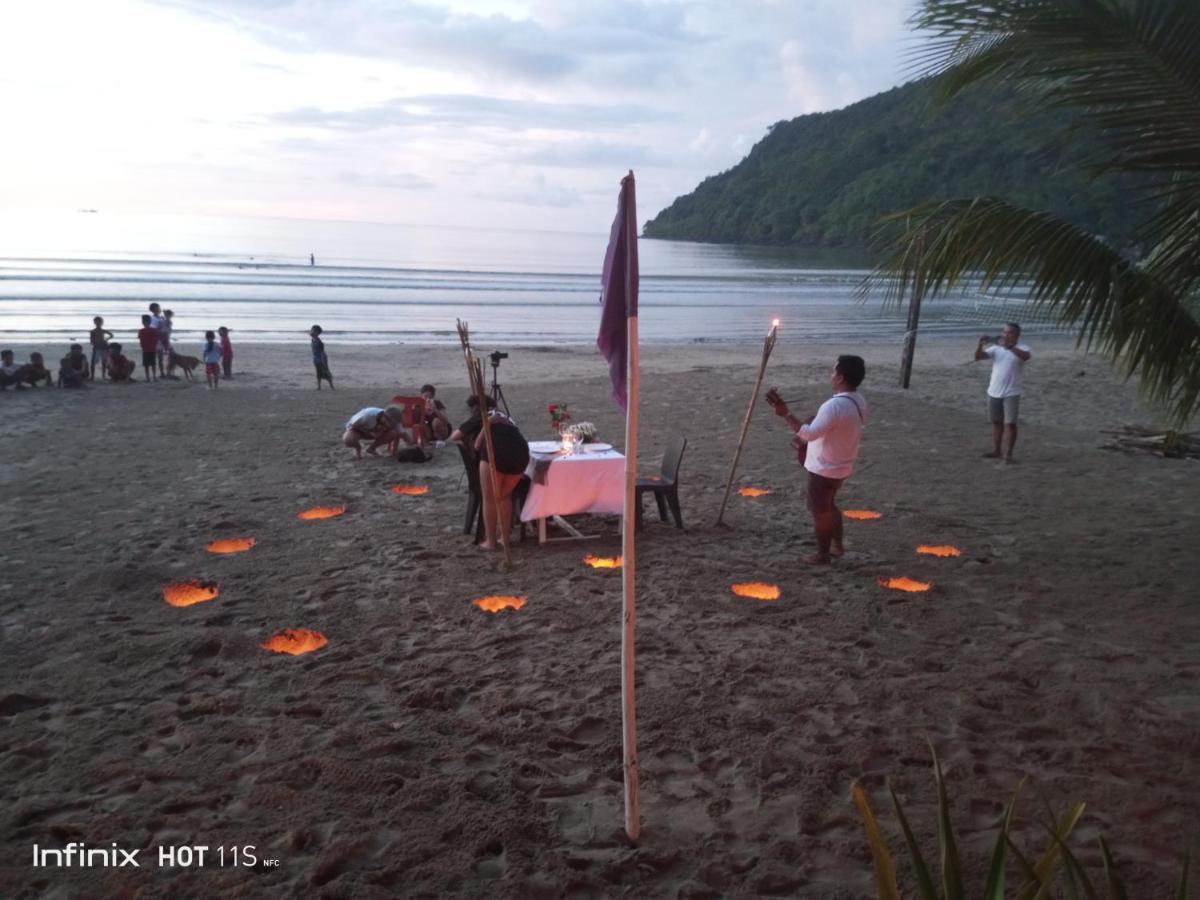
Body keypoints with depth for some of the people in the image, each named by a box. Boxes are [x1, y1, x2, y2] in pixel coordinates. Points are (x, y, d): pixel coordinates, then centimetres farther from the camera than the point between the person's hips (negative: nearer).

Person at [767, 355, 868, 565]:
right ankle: (837, 544, 38)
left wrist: (785, 413, -33)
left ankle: (822, 555, 23)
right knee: (828, 505, 27)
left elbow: (810, 433, -34)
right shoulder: (858, 401, 0)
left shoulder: (835, 405, -31)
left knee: (820, 511, 9)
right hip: (840, 466, 9)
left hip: (824, 468, -9)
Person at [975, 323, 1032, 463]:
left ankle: (1009, 453, 2)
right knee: (996, 422, 14)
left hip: (1011, 393, -5)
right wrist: (980, 343, -24)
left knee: (1010, 423, -8)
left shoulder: (1021, 348, -7)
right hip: (994, 392, 5)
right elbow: (978, 356, -6)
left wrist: (1009, 346, -40)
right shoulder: (996, 348, 4)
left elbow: (1026, 356, -31)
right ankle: (996, 451, 25)